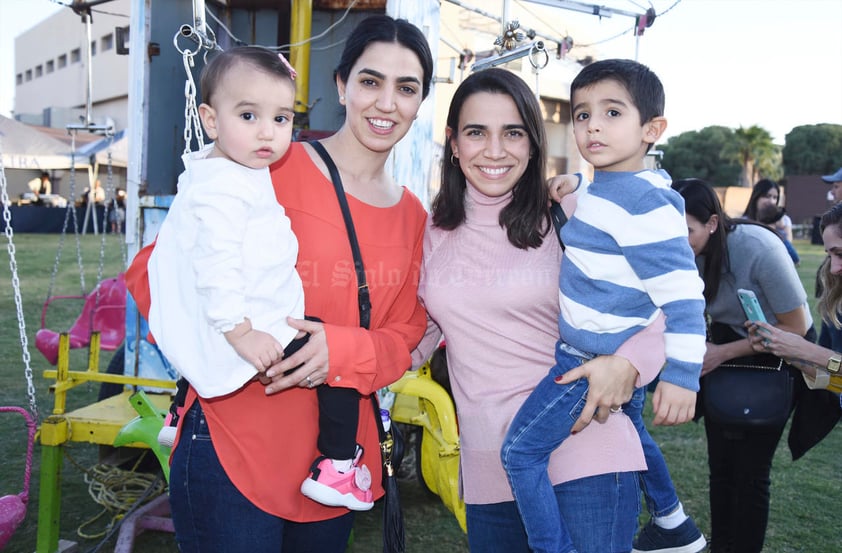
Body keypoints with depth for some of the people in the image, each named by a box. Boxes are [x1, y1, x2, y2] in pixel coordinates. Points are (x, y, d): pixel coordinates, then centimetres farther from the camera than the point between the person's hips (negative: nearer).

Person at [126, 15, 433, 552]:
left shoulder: (413, 217, 7)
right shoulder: (273, 170, -10)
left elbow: (404, 336, 5)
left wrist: (343, 351, -15)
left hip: (335, 461, 6)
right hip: (234, 447, -5)